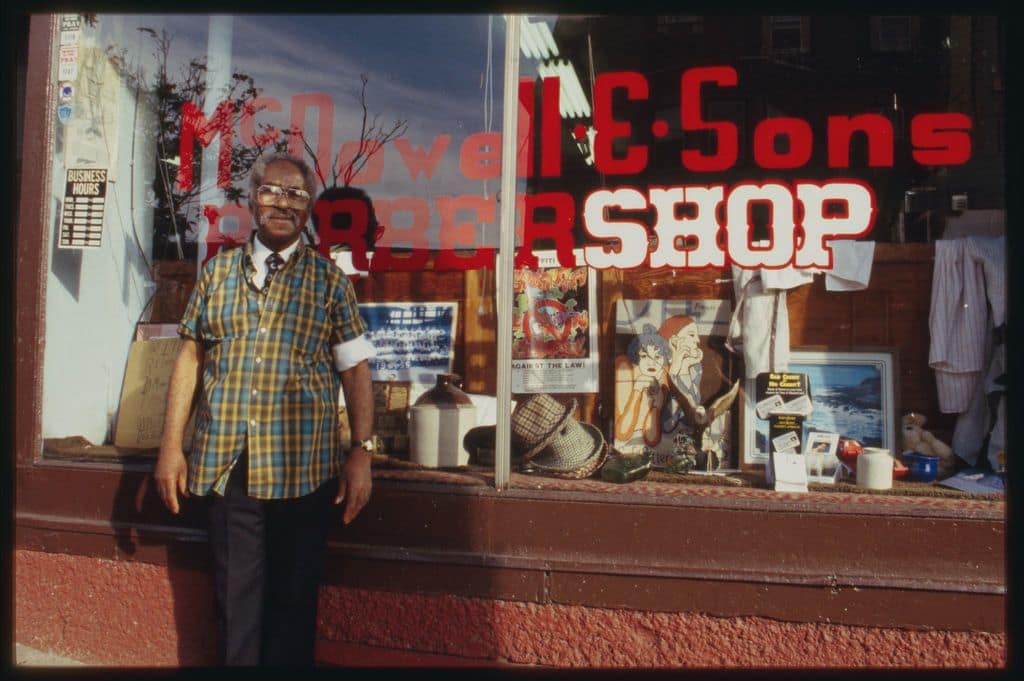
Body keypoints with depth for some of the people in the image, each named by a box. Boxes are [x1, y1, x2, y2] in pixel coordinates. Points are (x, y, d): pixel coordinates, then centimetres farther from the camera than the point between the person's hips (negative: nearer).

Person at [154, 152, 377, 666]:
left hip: (302, 468, -2)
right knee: (235, 600, 11)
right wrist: (171, 445, 7)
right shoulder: (217, 271, 9)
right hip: (224, 465, 2)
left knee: (293, 599, 9)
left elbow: (355, 368, -1)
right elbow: (190, 358, 10)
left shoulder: (329, 279, 2)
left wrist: (362, 451, -8)